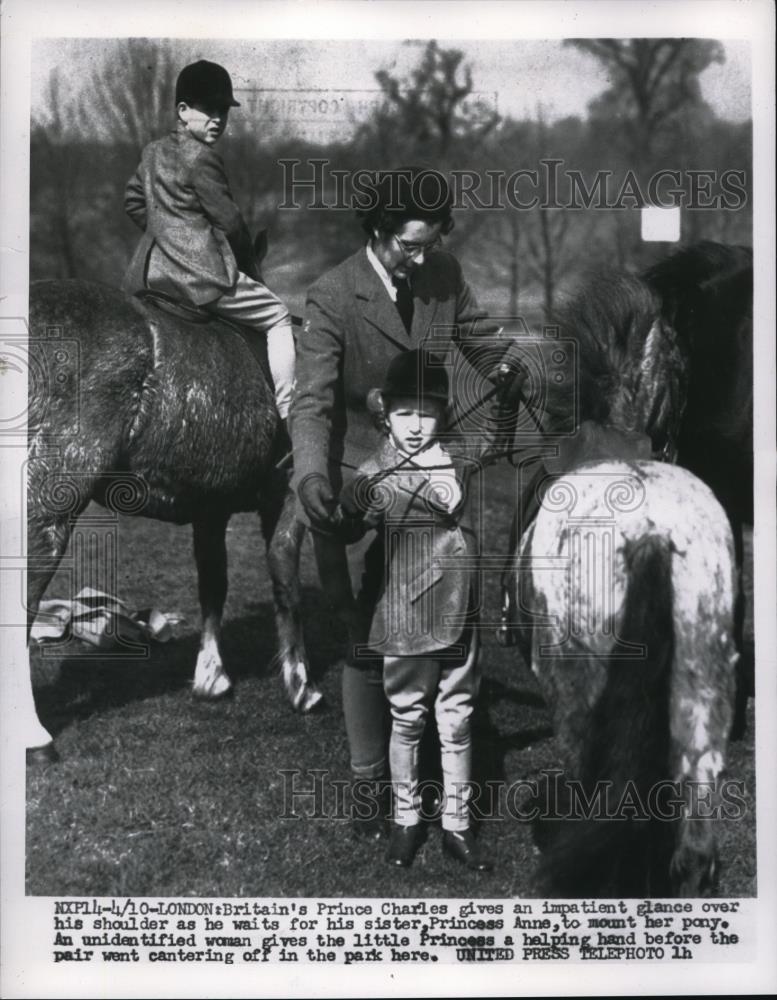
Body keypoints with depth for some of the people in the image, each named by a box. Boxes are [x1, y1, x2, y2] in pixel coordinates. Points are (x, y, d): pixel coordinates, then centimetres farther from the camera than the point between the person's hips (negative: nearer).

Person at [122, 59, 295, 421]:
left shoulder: (153, 151, 12)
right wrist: (250, 269, 4)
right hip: (202, 274, -8)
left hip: (152, 270, 8)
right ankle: (288, 412, -3)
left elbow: (133, 201, 23)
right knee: (278, 316, 1)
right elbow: (230, 222, -10)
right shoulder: (202, 158, -12)